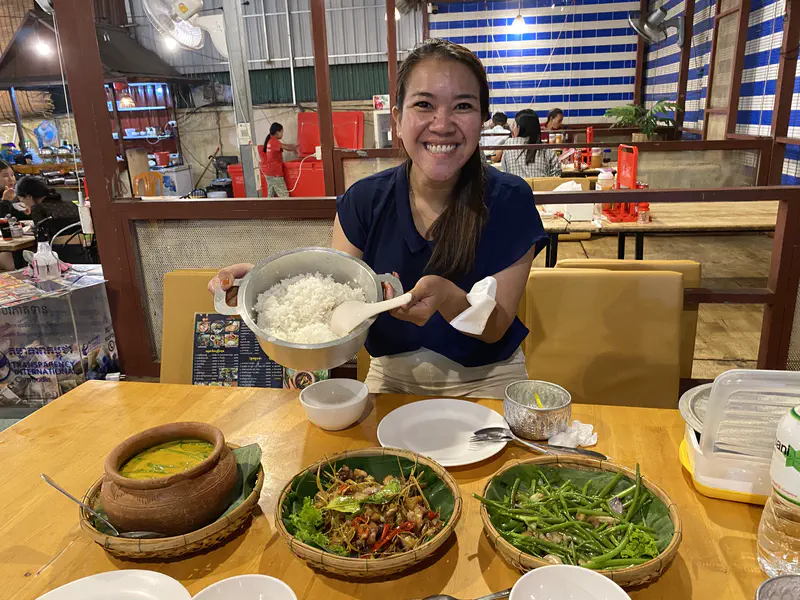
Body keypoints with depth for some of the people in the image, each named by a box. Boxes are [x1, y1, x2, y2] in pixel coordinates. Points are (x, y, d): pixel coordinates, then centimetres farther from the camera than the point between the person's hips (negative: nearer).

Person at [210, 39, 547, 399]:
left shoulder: (510, 203, -14)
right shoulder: (365, 201, -8)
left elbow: (497, 328, -15)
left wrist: (447, 297, -37)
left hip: (485, 379, -1)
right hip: (391, 375, 2)